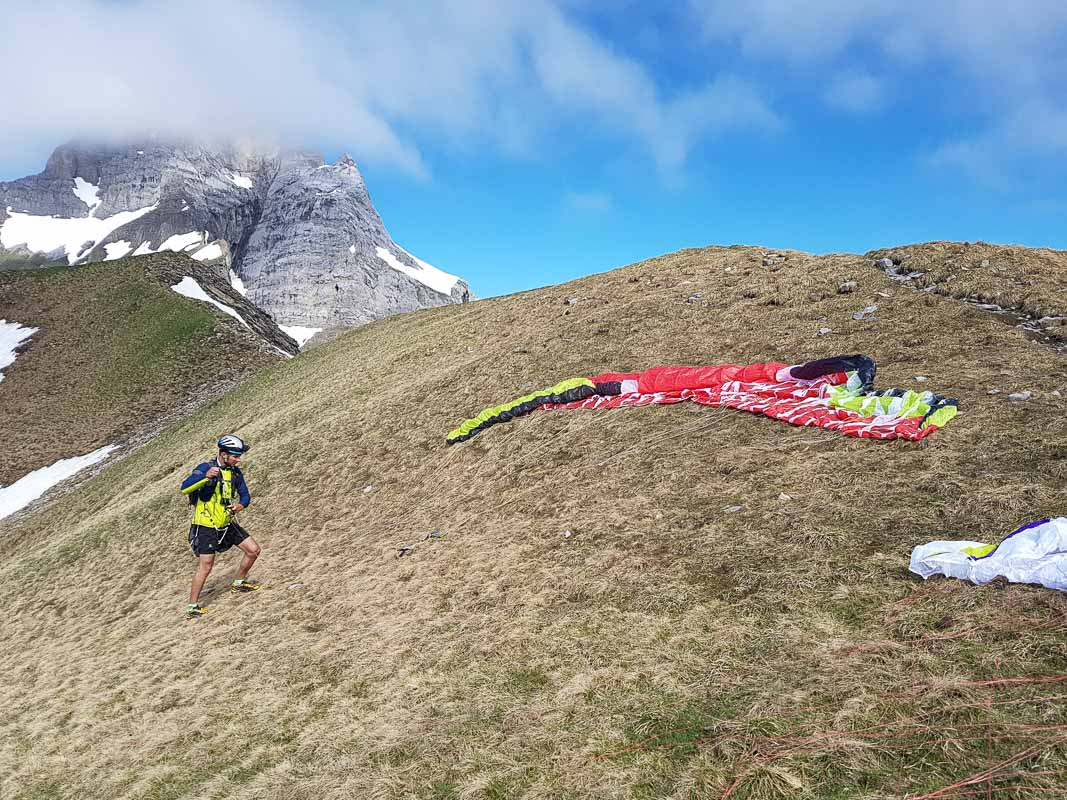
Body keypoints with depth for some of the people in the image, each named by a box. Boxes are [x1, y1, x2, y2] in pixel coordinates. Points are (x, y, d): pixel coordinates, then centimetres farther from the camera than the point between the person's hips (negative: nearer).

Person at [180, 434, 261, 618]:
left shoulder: (235, 472, 3)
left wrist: (241, 505, -14)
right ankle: (192, 606, 5)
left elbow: (245, 494, 10)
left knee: (254, 550, 6)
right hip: (206, 526, -7)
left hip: (227, 524, 7)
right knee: (206, 567, -8)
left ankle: (239, 583, 28)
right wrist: (206, 476, -45)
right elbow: (184, 488, -29)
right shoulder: (206, 468, -16)